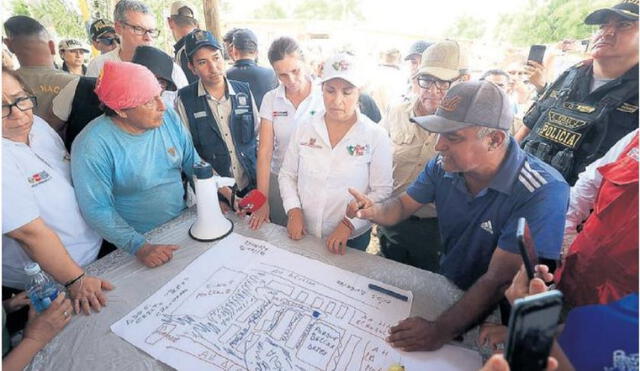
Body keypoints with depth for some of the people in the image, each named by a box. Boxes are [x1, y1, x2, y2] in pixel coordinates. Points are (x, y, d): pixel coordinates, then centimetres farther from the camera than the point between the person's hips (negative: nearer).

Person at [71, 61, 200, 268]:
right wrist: (140, 248, -23)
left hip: (183, 224, 4)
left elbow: (193, 162, 4)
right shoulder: (92, 146, -17)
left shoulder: (168, 116, -5)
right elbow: (97, 210, -15)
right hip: (133, 242, -3)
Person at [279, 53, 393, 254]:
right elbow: (287, 175, 4)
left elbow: (382, 190, -11)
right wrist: (294, 211, -10)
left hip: (351, 237, -2)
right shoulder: (304, 129, -2)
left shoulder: (376, 136, -10)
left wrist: (348, 224, -18)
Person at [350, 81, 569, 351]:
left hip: (497, 312, -4)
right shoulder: (444, 164, -11)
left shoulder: (543, 193, -27)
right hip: (444, 284, 5)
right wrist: (373, 211, -22)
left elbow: (498, 281, -27)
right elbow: (402, 206, 0)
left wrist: (440, 331, -33)